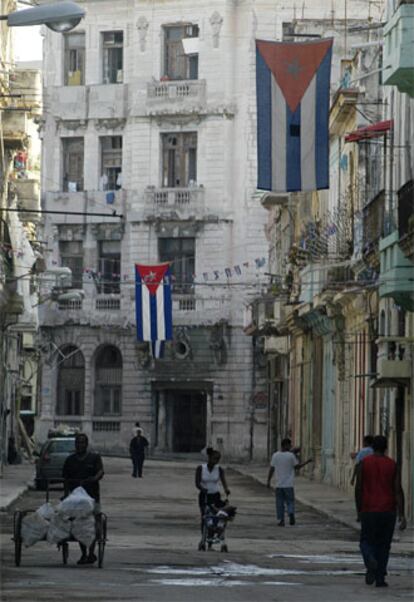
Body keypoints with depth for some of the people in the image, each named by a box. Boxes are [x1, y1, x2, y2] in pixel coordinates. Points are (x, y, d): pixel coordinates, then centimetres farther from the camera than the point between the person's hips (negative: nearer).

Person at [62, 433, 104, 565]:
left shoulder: (94, 457, 5)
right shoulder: (70, 460, 14)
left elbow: (101, 472, -9)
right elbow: (66, 479, 16)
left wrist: (93, 479, -29)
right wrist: (66, 493, 4)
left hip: (92, 495, -3)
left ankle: (91, 553, -3)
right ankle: (84, 554, 12)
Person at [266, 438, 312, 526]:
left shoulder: (275, 455, 0)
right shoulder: (291, 455, -8)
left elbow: (271, 469, 2)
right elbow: (297, 467, 1)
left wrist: (268, 481, 9)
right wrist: (307, 462, 12)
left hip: (279, 485, 2)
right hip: (289, 485, -2)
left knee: (280, 503, 8)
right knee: (290, 502, 6)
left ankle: (280, 520, 5)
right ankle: (291, 514, -19)